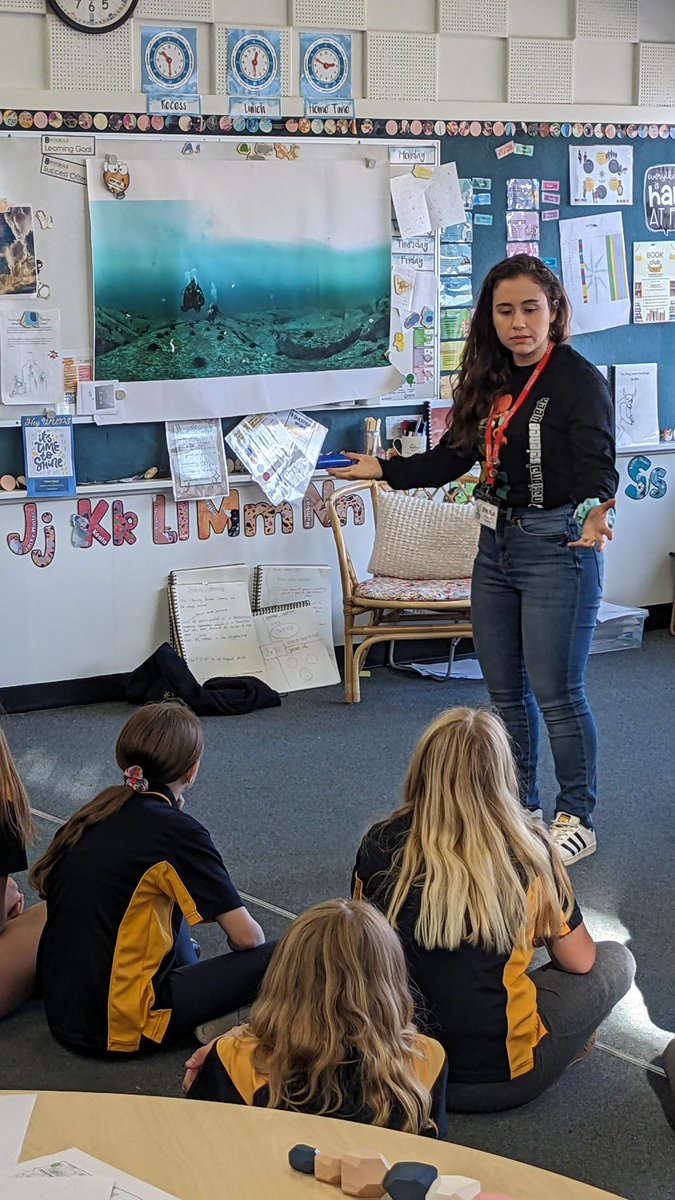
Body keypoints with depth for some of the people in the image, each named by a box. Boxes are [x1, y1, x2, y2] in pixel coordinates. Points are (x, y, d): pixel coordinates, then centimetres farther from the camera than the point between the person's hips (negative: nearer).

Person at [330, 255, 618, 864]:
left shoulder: (578, 379, -12)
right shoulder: (490, 381, 10)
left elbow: (598, 466, -20)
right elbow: (452, 458, 17)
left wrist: (597, 514, -39)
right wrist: (381, 469, 12)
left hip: (557, 546, -7)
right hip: (496, 544, 7)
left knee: (556, 694, -2)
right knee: (506, 691, 14)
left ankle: (577, 820, 14)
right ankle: (520, 808, 28)